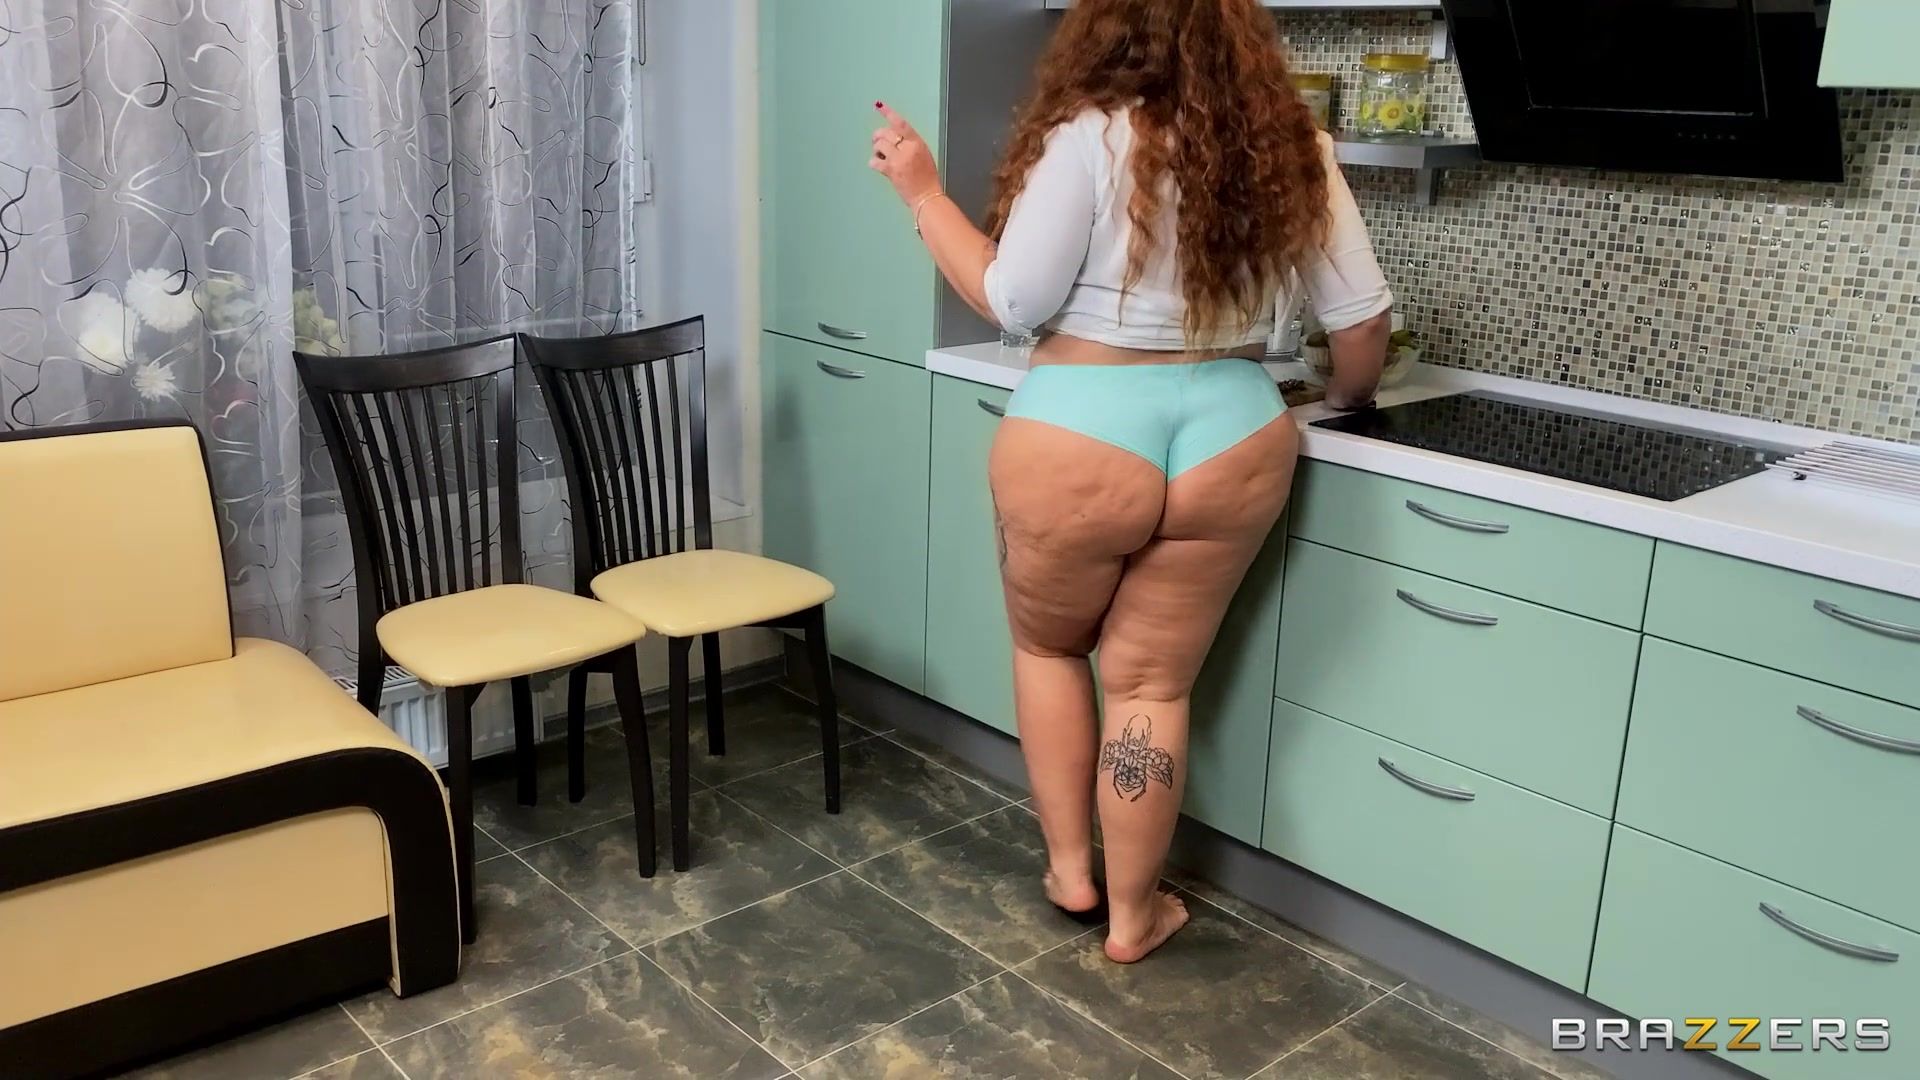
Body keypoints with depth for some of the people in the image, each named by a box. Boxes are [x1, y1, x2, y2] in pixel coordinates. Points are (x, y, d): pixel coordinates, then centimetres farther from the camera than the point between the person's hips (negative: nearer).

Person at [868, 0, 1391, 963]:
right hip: (1231, 440, 4)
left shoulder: (1089, 138, -11)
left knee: (1047, 642, 22)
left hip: (1081, 438, -3)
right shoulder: (1295, 152, 3)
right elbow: (1363, 314, 7)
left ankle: (1068, 868, 31)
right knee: (1152, 681, 15)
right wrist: (1348, 399, 26)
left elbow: (1012, 302, -10)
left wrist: (920, 191, 0)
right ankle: (1133, 914, 27)